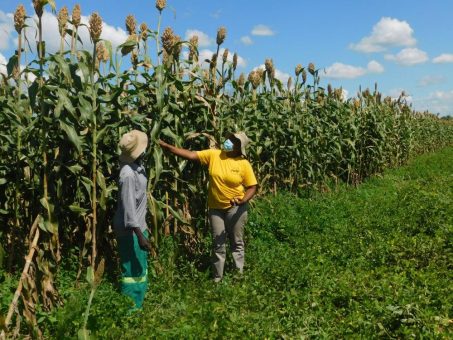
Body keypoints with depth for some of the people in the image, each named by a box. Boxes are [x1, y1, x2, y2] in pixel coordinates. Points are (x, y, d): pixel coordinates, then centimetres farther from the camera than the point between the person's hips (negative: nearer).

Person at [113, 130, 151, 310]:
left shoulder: (138, 166, 4)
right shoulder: (128, 174, -25)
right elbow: (128, 208, -26)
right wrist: (140, 235, -25)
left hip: (138, 225, 10)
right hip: (130, 230, -10)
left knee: (141, 267, 21)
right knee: (133, 270, 3)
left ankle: (137, 305, 37)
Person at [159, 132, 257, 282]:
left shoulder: (244, 164, -12)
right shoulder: (213, 155, -6)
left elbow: (252, 187, -7)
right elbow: (191, 155, -9)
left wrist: (243, 200, -26)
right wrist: (167, 146, -16)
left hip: (235, 207, -2)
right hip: (216, 207, 2)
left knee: (236, 243, 11)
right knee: (218, 244, 11)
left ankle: (239, 275, 27)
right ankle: (217, 278, 24)